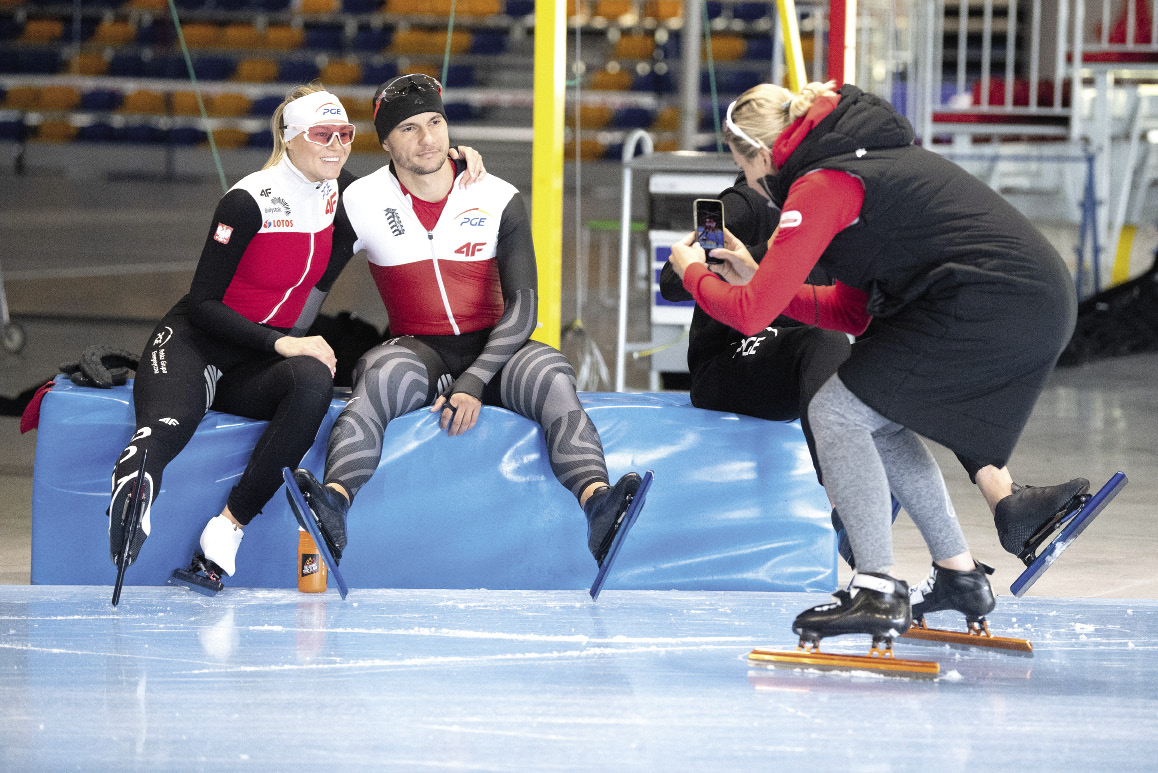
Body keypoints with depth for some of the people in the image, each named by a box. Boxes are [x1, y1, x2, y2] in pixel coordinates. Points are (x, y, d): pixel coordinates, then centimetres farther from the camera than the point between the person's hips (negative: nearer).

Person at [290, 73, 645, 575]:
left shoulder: (499, 200, -1)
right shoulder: (360, 204, 1)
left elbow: (522, 305, -8)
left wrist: (473, 384, -21)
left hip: (491, 350, 1)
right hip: (415, 350, -1)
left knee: (551, 375, -32)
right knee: (382, 374, -36)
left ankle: (596, 499, -56)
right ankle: (334, 503, -60)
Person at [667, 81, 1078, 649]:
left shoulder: (820, 184, -8)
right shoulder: (868, 160, 22)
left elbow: (752, 314, -10)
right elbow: (850, 313, 26)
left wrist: (693, 273, 9)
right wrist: (755, 275, 25)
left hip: (987, 303, -10)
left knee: (837, 412, -3)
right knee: (878, 423, 22)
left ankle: (879, 594, -7)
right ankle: (959, 575, 28)